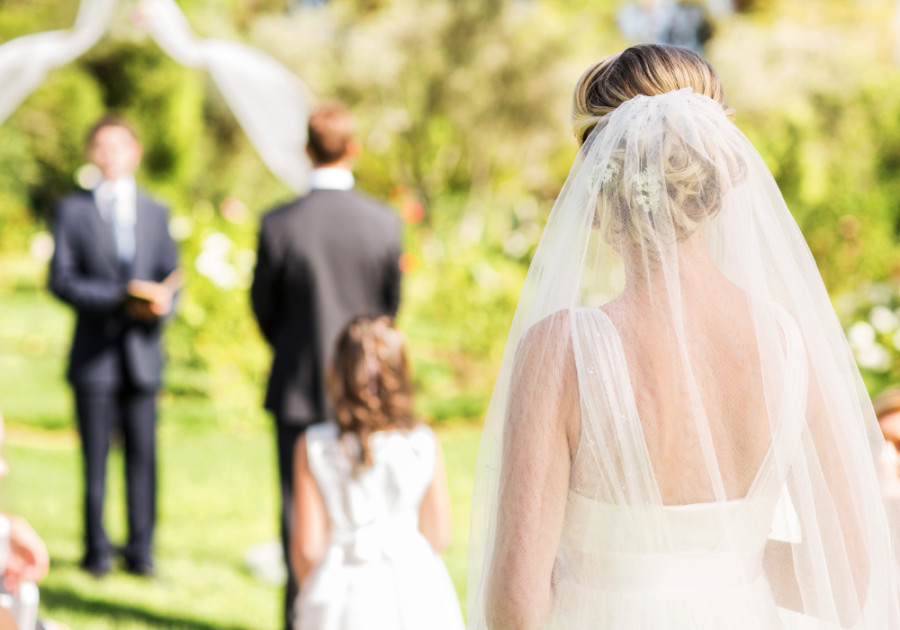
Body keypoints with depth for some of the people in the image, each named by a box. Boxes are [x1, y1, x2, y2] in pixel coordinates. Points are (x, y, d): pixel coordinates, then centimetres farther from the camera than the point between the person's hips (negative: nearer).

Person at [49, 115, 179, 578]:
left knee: (142, 454, 1)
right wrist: (121, 297, -15)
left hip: (142, 351, 2)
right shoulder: (72, 210, 5)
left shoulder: (156, 213, 14)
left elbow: (169, 277, 13)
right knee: (95, 457, 1)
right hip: (94, 353, -2)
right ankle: (96, 552, 10)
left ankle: (141, 551, 7)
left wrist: (160, 305, -10)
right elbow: (61, 279, -4)